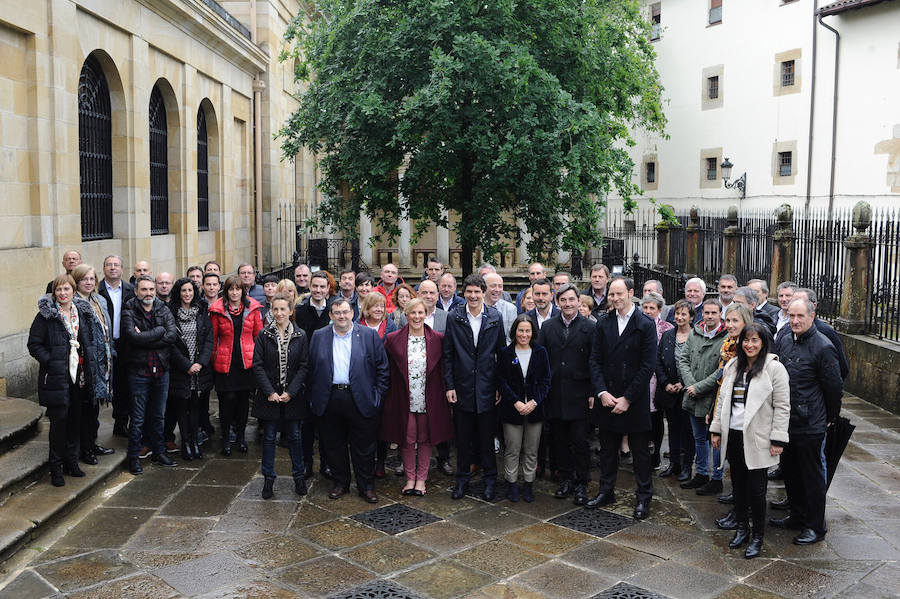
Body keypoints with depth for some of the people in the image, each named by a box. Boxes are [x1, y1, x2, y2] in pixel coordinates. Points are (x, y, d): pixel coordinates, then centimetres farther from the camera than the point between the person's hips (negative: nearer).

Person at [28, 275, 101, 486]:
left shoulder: (82, 312, 10)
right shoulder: (46, 315, -5)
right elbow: (34, 344, -6)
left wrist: (90, 364, 9)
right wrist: (50, 361, -16)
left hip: (79, 375, 5)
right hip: (57, 376, -5)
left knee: (75, 419, 12)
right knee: (59, 421, -4)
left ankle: (71, 462, 24)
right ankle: (56, 468, 7)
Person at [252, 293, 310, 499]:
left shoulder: (300, 335, -1)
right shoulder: (264, 335, -2)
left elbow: (304, 366, -2)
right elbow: (258, 365, -4)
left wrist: (290, 392, -10)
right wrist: (270, 392, -11)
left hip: (293, 395, 0)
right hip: (269, 395, 0)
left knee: (294, 436, 9)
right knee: (269, 437, 7)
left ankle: (299, 477, 21)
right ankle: (268, 480, 17)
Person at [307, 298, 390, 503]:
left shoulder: (369, 335, 1)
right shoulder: (319, 336, 7)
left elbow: (383, 368, 2)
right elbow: (311, 370, 8)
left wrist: (377, 395, -2)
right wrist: (312, 398, 3)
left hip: (361, 400, -2)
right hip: (329, 400, 2)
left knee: (364, 447, 5)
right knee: (333, 446, 11)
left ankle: (366, 486, 19)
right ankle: (340, 483, 27)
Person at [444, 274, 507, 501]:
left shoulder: (495, 317, 0)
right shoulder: (453, 317, 0)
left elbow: (502, 352, 4)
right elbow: (448, 354, 2)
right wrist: (449, 385, -3)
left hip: (487, 386, 0)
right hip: (462, 387, 0)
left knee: (487, 437, 8)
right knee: (462, 437, 9)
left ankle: (490, 480, 21)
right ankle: (462, 479, 23)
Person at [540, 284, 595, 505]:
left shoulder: (589, 327, -1)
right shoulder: (548, 327, 7)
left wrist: (593, 393, -7)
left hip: (579, 394, -3)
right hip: (555, 394, 3)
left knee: (580, 441, 1)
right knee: (560, 441, 10)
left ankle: (581, 484, 14)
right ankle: (566, 480, 23)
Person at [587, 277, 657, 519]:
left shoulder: (645, 325, -9)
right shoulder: (603, 324, 3)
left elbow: (647, 366, -11)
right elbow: (595, 360, 3)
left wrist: (627, 398, -14)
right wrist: (602, 392, -9)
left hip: (635, 400, -4)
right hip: (607, 397, 4)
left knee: (641, 451, 8)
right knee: (607, 448, 15)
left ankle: (644, 497, 21)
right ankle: (606, 491, 29)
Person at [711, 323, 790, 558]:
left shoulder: (774, 368, -8)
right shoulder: (732, 366, 11)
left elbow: (782, 407, -9)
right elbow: (723, 399, 16)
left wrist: (777, 439, -12)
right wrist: (717, 429, 14)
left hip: (756, 438, -5)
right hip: (733, 435, 6)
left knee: (756, 488, -1)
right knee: (738, 484, 14)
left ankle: (757, 537, 14)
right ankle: (742, 528, 29)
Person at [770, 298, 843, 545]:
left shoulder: (823, 347, -14)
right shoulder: (784, 341, 6)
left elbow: (834, 387, -9)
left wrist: (829, 418, 0)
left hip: (810, 425, -7)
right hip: (786, 422, 7)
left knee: (812, 475, 4)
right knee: (790, 471, 18)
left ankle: (815, 527, 16)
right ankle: (797, 515, 34)